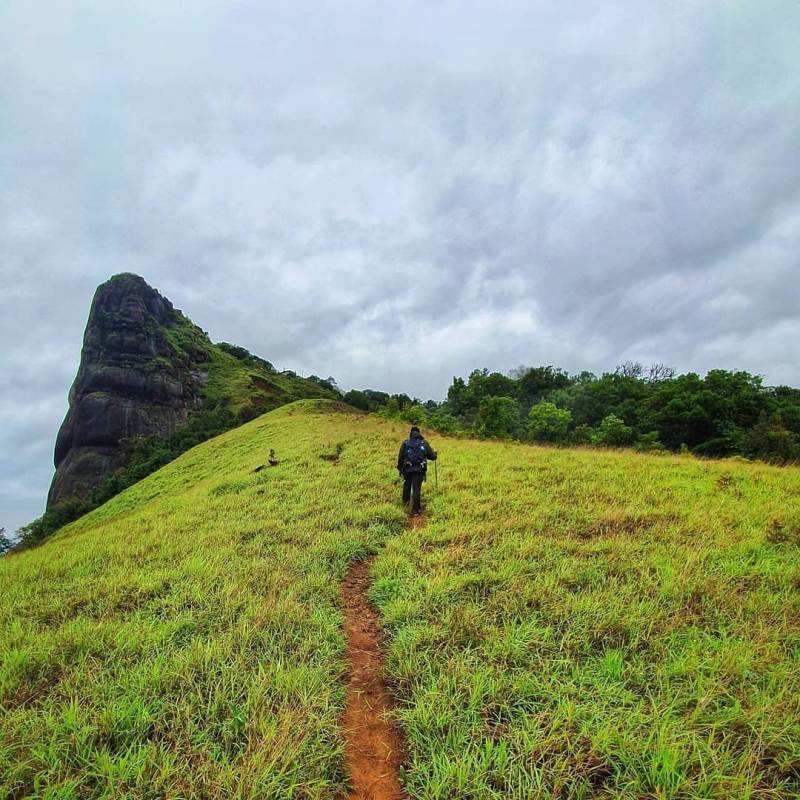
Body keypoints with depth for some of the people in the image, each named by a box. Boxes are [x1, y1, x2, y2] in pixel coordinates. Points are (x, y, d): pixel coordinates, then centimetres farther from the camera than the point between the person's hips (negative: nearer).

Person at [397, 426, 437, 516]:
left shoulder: (406, 443, 2)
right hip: (419, 469, -1)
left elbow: (400, 457, 2)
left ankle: (405, 501, 40)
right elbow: (432, 457, 6)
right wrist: (434, 452, 29)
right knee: (416, 489, 0)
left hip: (407, 469, 1)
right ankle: (415, 510, 1)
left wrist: (400, 469, 13)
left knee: (407, 485, 25)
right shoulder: (424, 443, 3)